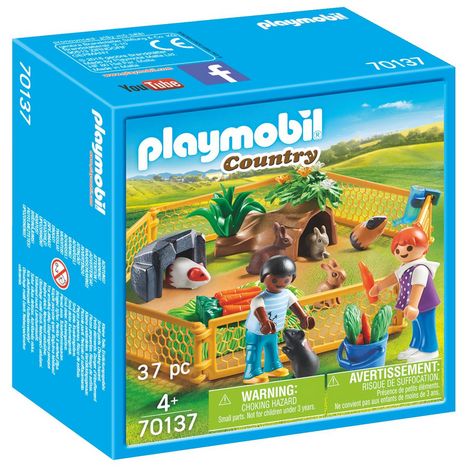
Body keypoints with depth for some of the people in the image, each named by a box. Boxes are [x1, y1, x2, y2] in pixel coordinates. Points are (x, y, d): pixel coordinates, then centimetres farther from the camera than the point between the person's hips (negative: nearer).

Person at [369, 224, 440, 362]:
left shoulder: (420, 269, -27)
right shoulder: (406, 267, 7)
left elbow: (417, 288, -37)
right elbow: (394, 277, 23)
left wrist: (413, 306, -46)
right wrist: (379, 286, 33)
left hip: (424, 304, -10)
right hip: (416, 306, 10)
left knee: (426, 326, 0)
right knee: (417, 327, 22)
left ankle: (429, 350, 10)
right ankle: (416, 347, 36)